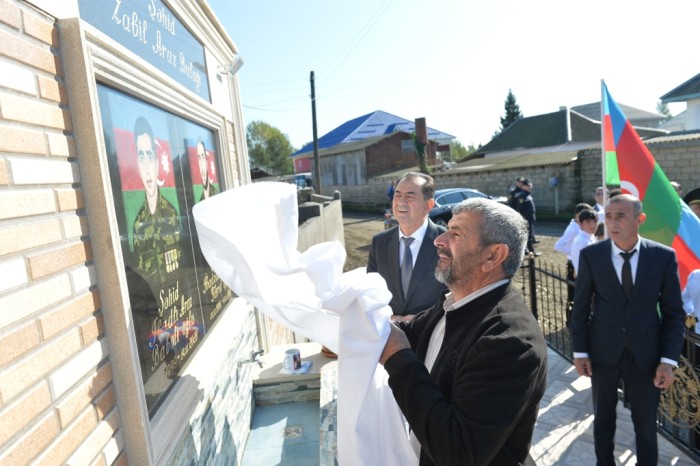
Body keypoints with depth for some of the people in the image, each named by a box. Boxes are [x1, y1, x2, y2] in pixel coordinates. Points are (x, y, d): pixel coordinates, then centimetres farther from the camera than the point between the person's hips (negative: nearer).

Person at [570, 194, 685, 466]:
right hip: (603, 350, 0)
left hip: (645, 352, 0)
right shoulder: (591, 255, -8)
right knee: (603, 416, 19)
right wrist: (580, 351, -3)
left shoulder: (664, 256, -7)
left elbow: (674, 312, -2)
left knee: (646, 422, 15)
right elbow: (581, 307, -3)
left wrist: (669, 359, -8)